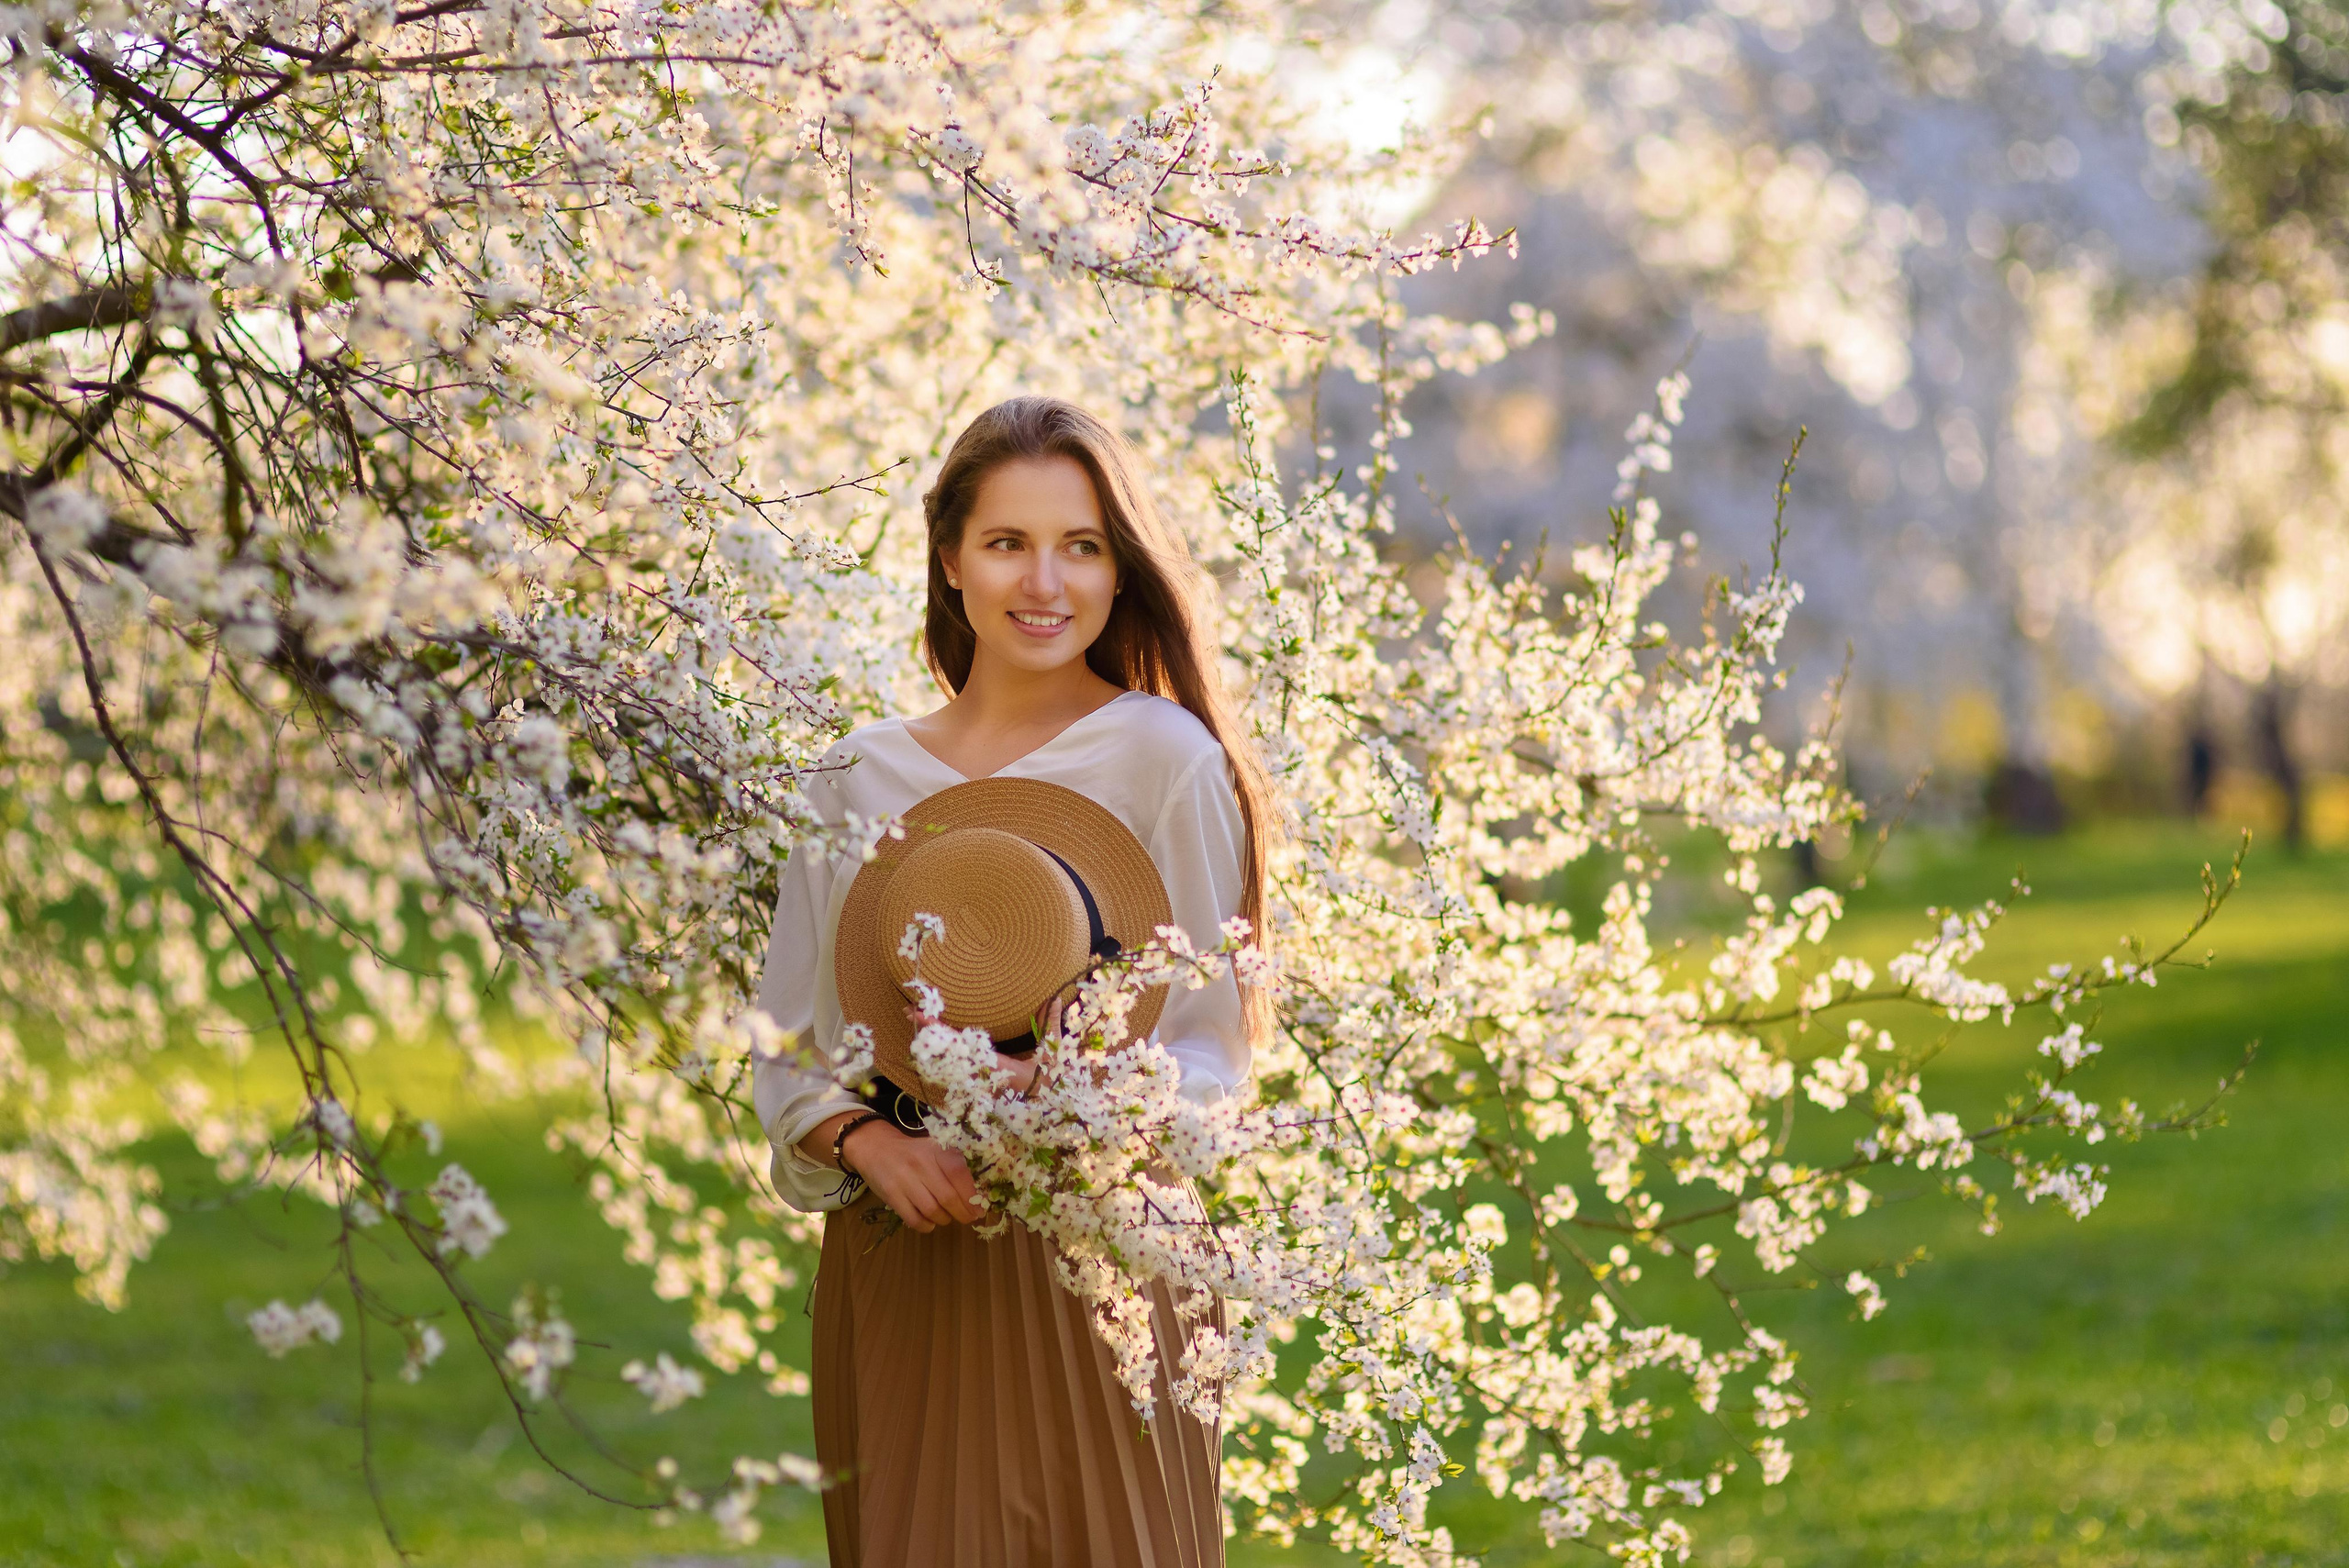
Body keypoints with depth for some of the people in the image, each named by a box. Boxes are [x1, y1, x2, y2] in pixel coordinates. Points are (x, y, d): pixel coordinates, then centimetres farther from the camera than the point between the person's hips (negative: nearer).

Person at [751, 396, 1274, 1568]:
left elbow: (1208, 1047, -4)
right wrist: (873, 1144, -13)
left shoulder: (1164, 757, -4)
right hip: (895, 1274, 3)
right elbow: (794, 1054, 8)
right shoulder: (858, 781, 8)